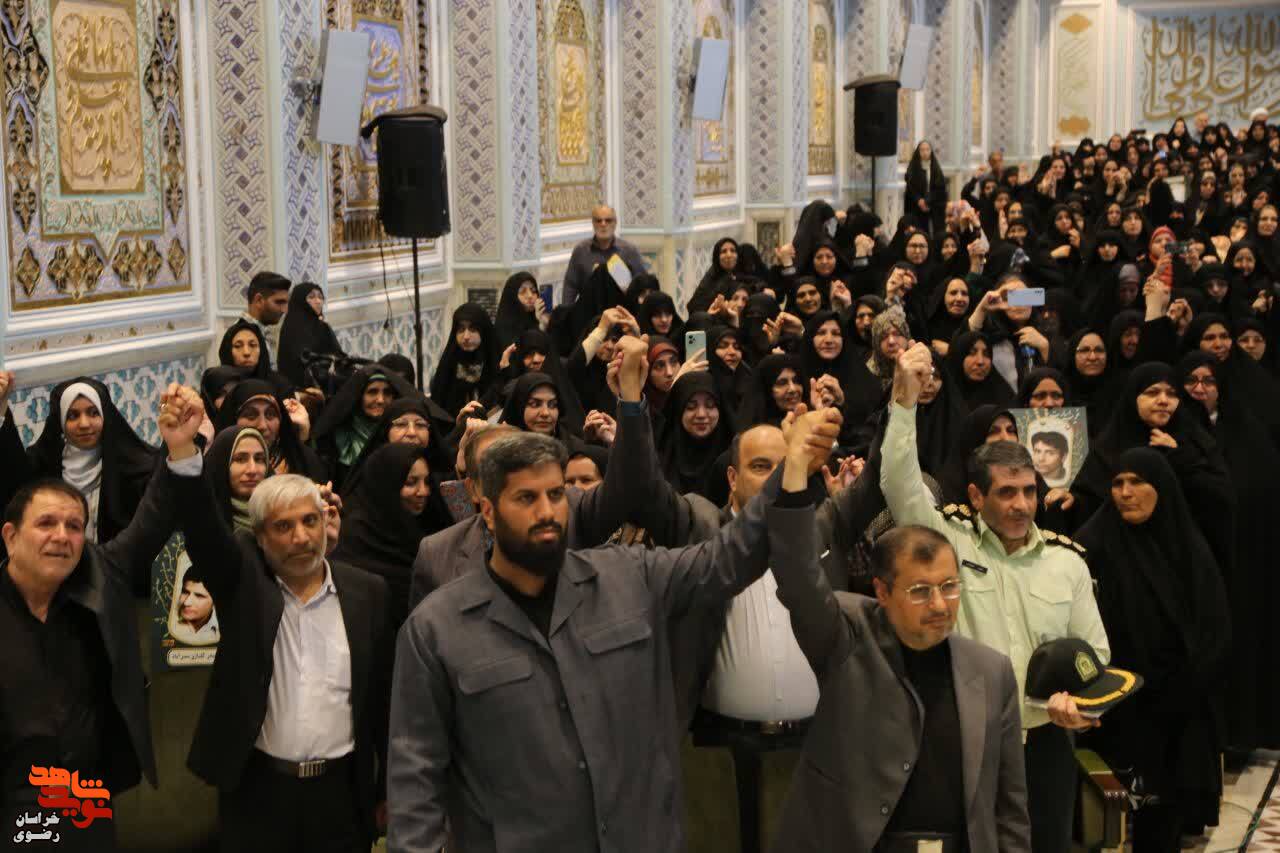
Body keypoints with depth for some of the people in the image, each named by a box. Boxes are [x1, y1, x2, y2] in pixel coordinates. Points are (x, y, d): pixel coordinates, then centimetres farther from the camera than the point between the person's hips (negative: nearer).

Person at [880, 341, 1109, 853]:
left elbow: (1093, 651, 10)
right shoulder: (949, 539, -3)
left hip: (1045, 743, 3)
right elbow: (899, 484, -18)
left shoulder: (1067, 560, 5)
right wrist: (905, 398, -26)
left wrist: (1078, 697, -10)